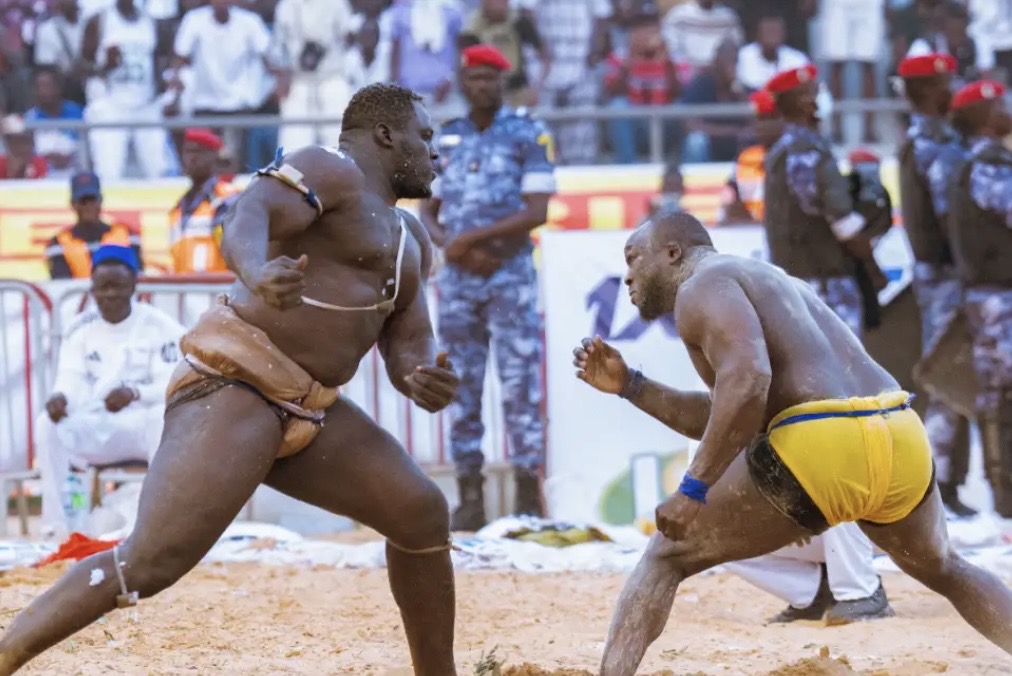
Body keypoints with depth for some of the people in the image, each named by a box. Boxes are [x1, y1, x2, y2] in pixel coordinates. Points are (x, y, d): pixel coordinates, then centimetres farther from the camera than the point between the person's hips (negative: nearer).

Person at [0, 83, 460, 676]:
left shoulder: (411, 241, 23)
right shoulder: (332, 170, -5)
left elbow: (408, 350, 17)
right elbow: (248, 216, -23)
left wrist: (425, 381, -8)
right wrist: (256, 274, -46)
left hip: (304, 413, 9)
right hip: (234, 388, -9)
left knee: (421, 513, 8)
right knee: (151, 563, -21)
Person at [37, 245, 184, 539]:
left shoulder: (160, 327, -6)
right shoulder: (80, 329, 4)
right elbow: (72, 380, -7)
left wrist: (135, 393, -34)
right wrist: (61, 398, -33)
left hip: (142, 424, -3)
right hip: (93, 429, 3)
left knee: (165, 417, -37)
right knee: (49, 424, -25)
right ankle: (55, 528, -27)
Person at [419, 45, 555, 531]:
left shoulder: (527, 135, -1)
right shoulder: (445, 139, 12)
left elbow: (536, 212, -9)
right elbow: (428, 213, 13)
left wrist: (471, 238, -13)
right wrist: (453, 247, -8)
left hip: (510, 276, -4)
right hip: (457, 278, 4)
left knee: (519, 385, -7)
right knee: (461, 388, 4)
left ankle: (529, 500, -6)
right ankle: (469, 499, 7)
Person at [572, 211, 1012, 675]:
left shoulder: (701, 287, 4)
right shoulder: (769, 284, 33)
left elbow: (747, 380, -17)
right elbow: (723, 420, 34)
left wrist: (693, 489, -16)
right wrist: (629, 386, 29)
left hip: (821, 449, -8)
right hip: (900, 442, 8)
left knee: (666, 558, 7)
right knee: (943, 570, 34)